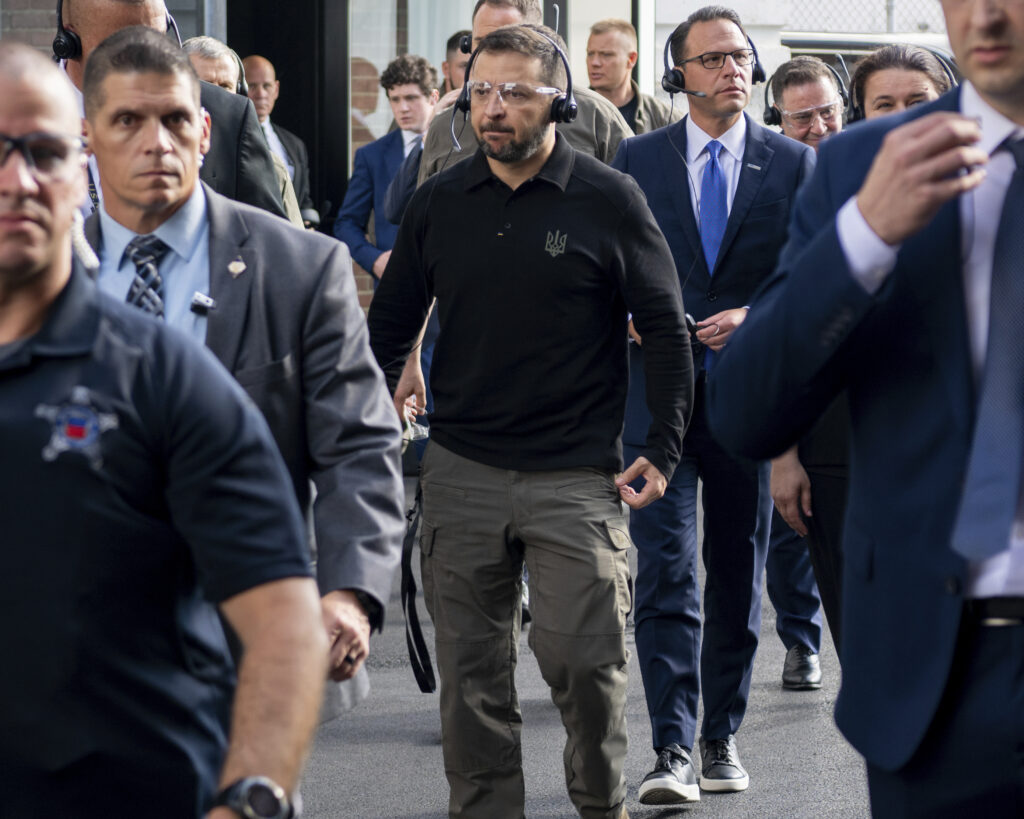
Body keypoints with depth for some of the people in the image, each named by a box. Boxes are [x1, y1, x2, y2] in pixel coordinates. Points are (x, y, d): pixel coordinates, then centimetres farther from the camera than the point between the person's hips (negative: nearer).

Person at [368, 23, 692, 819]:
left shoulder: (609, 200, -2)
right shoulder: (439, 203, 7)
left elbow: (665, 327, 2)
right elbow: (391, 325, 15)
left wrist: (662, 450, -3)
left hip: (576, 476, -3)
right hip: (462, 473, 3)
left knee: (584, 659, -5)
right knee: (470, 671, 5)